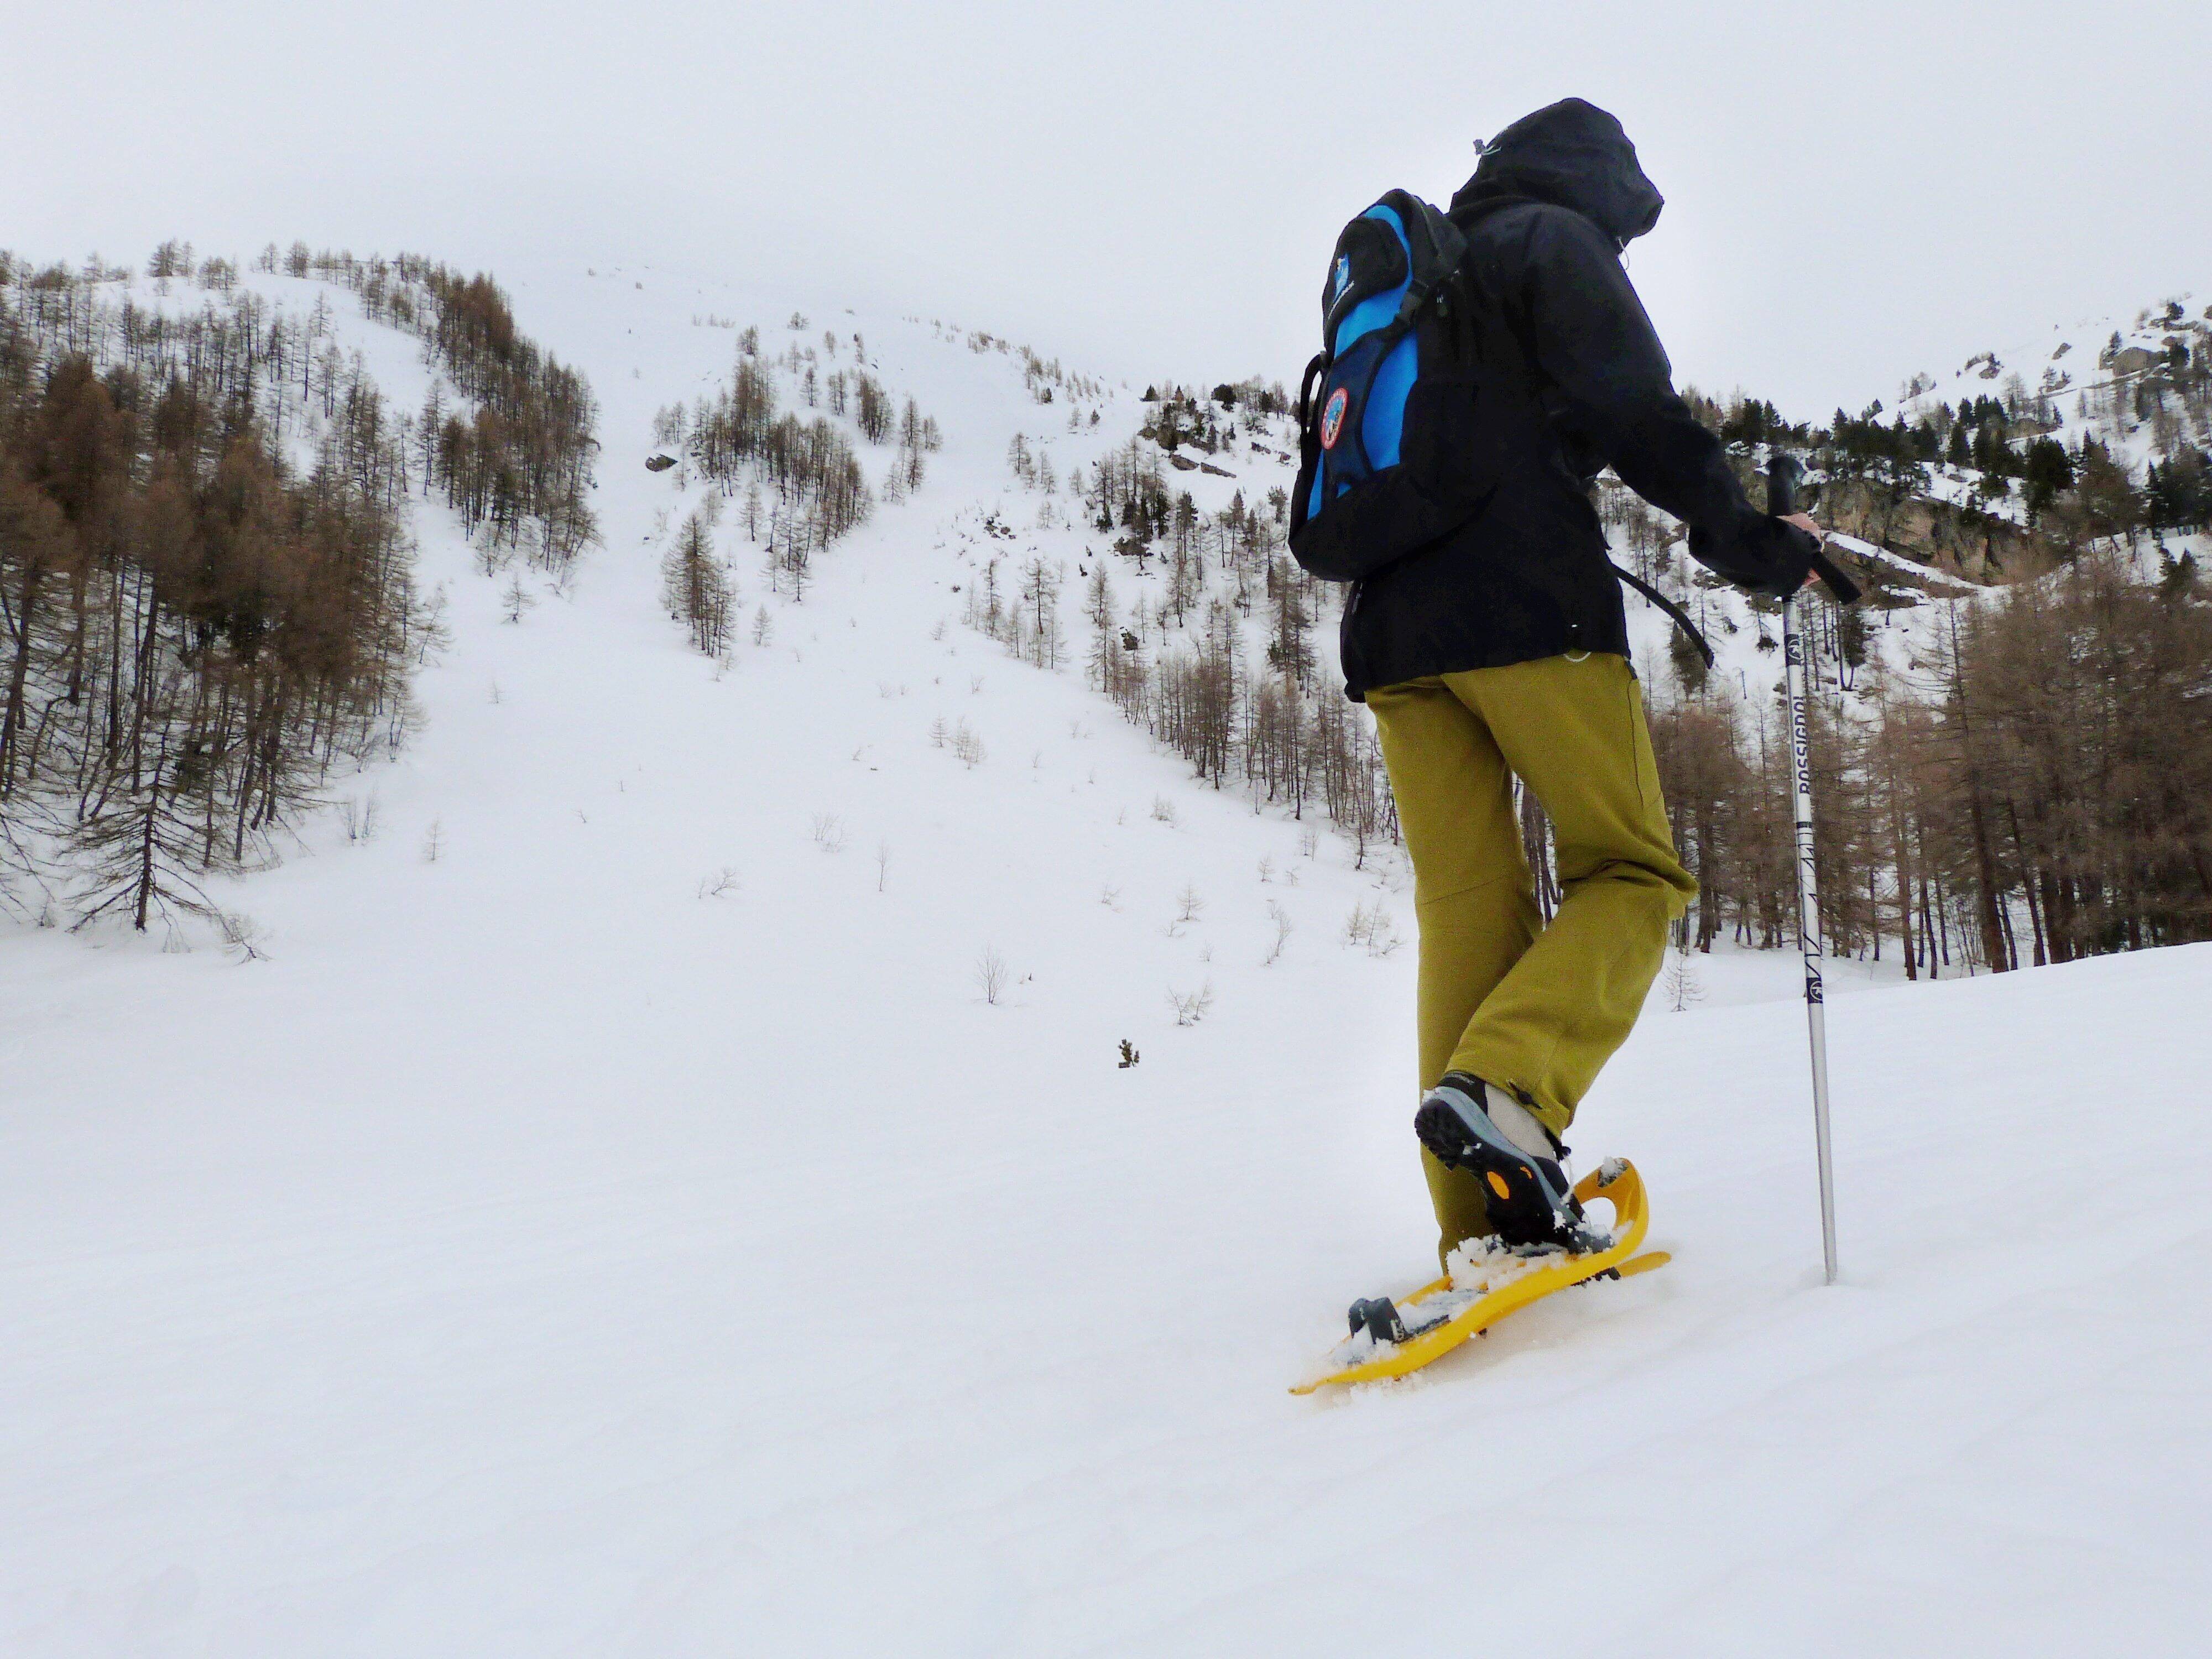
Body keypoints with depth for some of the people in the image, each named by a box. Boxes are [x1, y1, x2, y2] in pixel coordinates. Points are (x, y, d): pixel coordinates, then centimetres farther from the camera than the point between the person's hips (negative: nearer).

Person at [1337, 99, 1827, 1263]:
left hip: (1390, 627, 7)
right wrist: (1748, 540, -3)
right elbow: (1632, 408, -8)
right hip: (1524, 601, -7)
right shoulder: (1555, 241, 7)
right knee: (1632, 870, 2)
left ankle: (1487, 1226, -2)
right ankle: (1502, 1087, -23)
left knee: (1466, 905, 2)